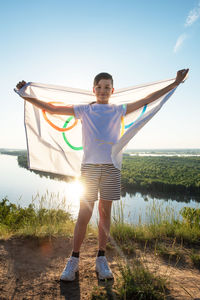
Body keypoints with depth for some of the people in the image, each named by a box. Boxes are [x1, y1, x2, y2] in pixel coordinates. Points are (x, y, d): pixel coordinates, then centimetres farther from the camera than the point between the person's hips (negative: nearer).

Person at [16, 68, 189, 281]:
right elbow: (51, 109, 11)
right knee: (84, 215, 0)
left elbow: (147, 99, 15)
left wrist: (175, 83, 17)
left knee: (105, 213, 8)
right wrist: (26, 96, 7)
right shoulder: (84, 110, 10)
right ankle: (74, 260, 16)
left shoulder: (118, 110, 13)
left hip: (111, 166, 2)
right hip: (89, 166, -1)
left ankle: (101, 259, 22)